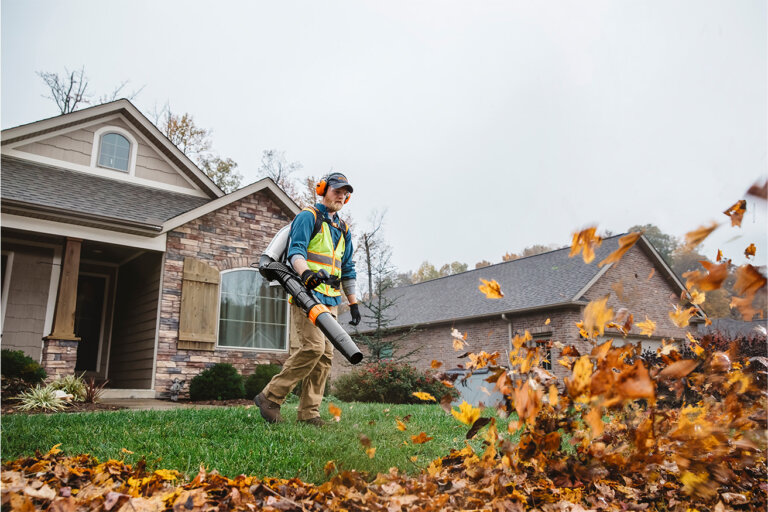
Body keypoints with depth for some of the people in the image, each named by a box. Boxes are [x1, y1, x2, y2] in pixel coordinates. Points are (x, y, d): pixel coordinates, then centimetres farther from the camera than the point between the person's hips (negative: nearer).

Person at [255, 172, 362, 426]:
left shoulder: (343, 229, 24)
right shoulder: (308, 217, 2)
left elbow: (348, 270, 26)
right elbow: (296, 250, -14)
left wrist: (353, 303, 20)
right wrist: (306, 273, -34)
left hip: (331, 300, 8)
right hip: (307, 294, -7)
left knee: (325, 355, 1)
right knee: (312, 347, -19)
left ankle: (308, 413, 6)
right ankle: (270, 397, -6)